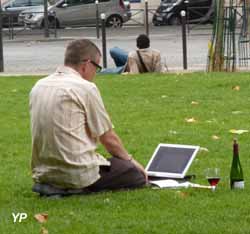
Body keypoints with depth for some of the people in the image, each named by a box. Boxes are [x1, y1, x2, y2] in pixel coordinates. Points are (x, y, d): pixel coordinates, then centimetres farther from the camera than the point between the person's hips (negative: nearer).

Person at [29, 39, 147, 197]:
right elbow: (108, 138, -3)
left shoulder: (38, 87, 9)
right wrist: (129, 159, 16)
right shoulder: (86, 88, -11)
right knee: (138, 175, 4)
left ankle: (53, 187, 6)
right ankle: (79, 189, -9)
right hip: (78, 174, -8)